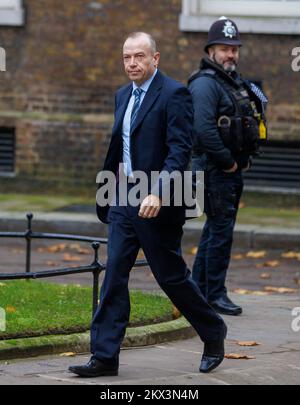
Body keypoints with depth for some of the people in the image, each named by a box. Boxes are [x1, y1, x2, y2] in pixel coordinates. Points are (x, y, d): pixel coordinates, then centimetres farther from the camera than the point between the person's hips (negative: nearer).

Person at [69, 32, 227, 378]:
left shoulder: (174, 95, -12)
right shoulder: (123, 95, 13)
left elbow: (180, 150, -19)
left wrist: (158, 194, -29)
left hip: (158, 205, -7)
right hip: (124, 201, 7)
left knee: (171, 276, 4)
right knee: (114, 276, 0)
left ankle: (213, 333, 26)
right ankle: (104, 356, 0)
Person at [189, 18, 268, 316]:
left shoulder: (236, 83, 17)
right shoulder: (205, 84, -14)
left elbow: (246, 127, 25)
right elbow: (204, 128, -24)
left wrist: (244, 160, 11)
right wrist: (228, 161, -18)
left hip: (233, 169, 10)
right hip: (214, 168, -10)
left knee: (216, 230, 14)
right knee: (221, 230, -8)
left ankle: (199, 289, 22)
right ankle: (215, 295, -3)